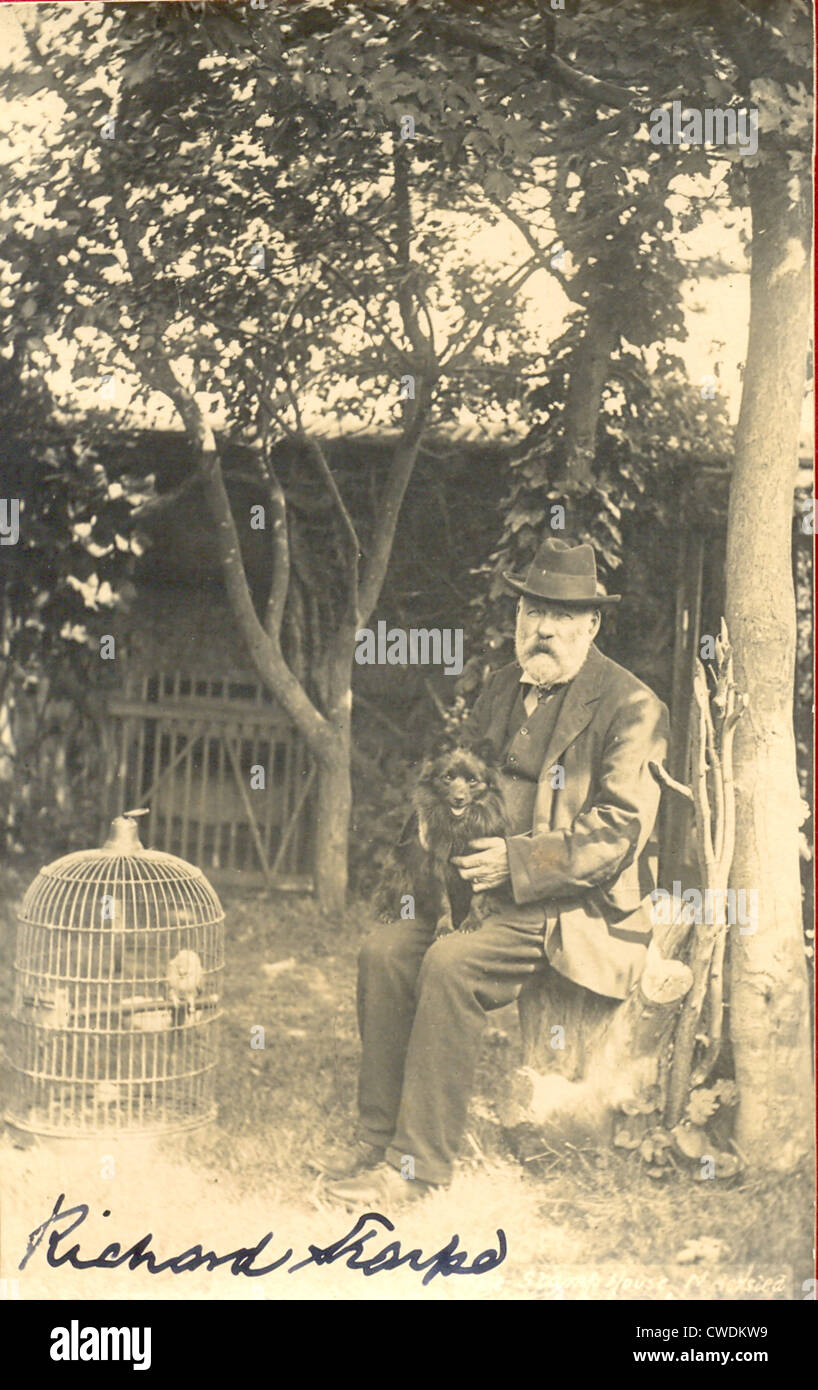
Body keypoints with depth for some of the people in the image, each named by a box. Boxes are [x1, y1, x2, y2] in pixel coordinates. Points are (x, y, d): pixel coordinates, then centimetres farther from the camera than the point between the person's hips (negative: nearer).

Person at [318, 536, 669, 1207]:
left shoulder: (632, 708, -9)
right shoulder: (505, 687, 13)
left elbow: (617, 831, -16)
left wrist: (517, 860, -24)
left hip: (583, 907, -7)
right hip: (500, 891, 7)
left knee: (452, 963, -28)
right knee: (387, 949, -15)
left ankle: (420, 1163, -18)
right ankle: (379, 1130, -4)